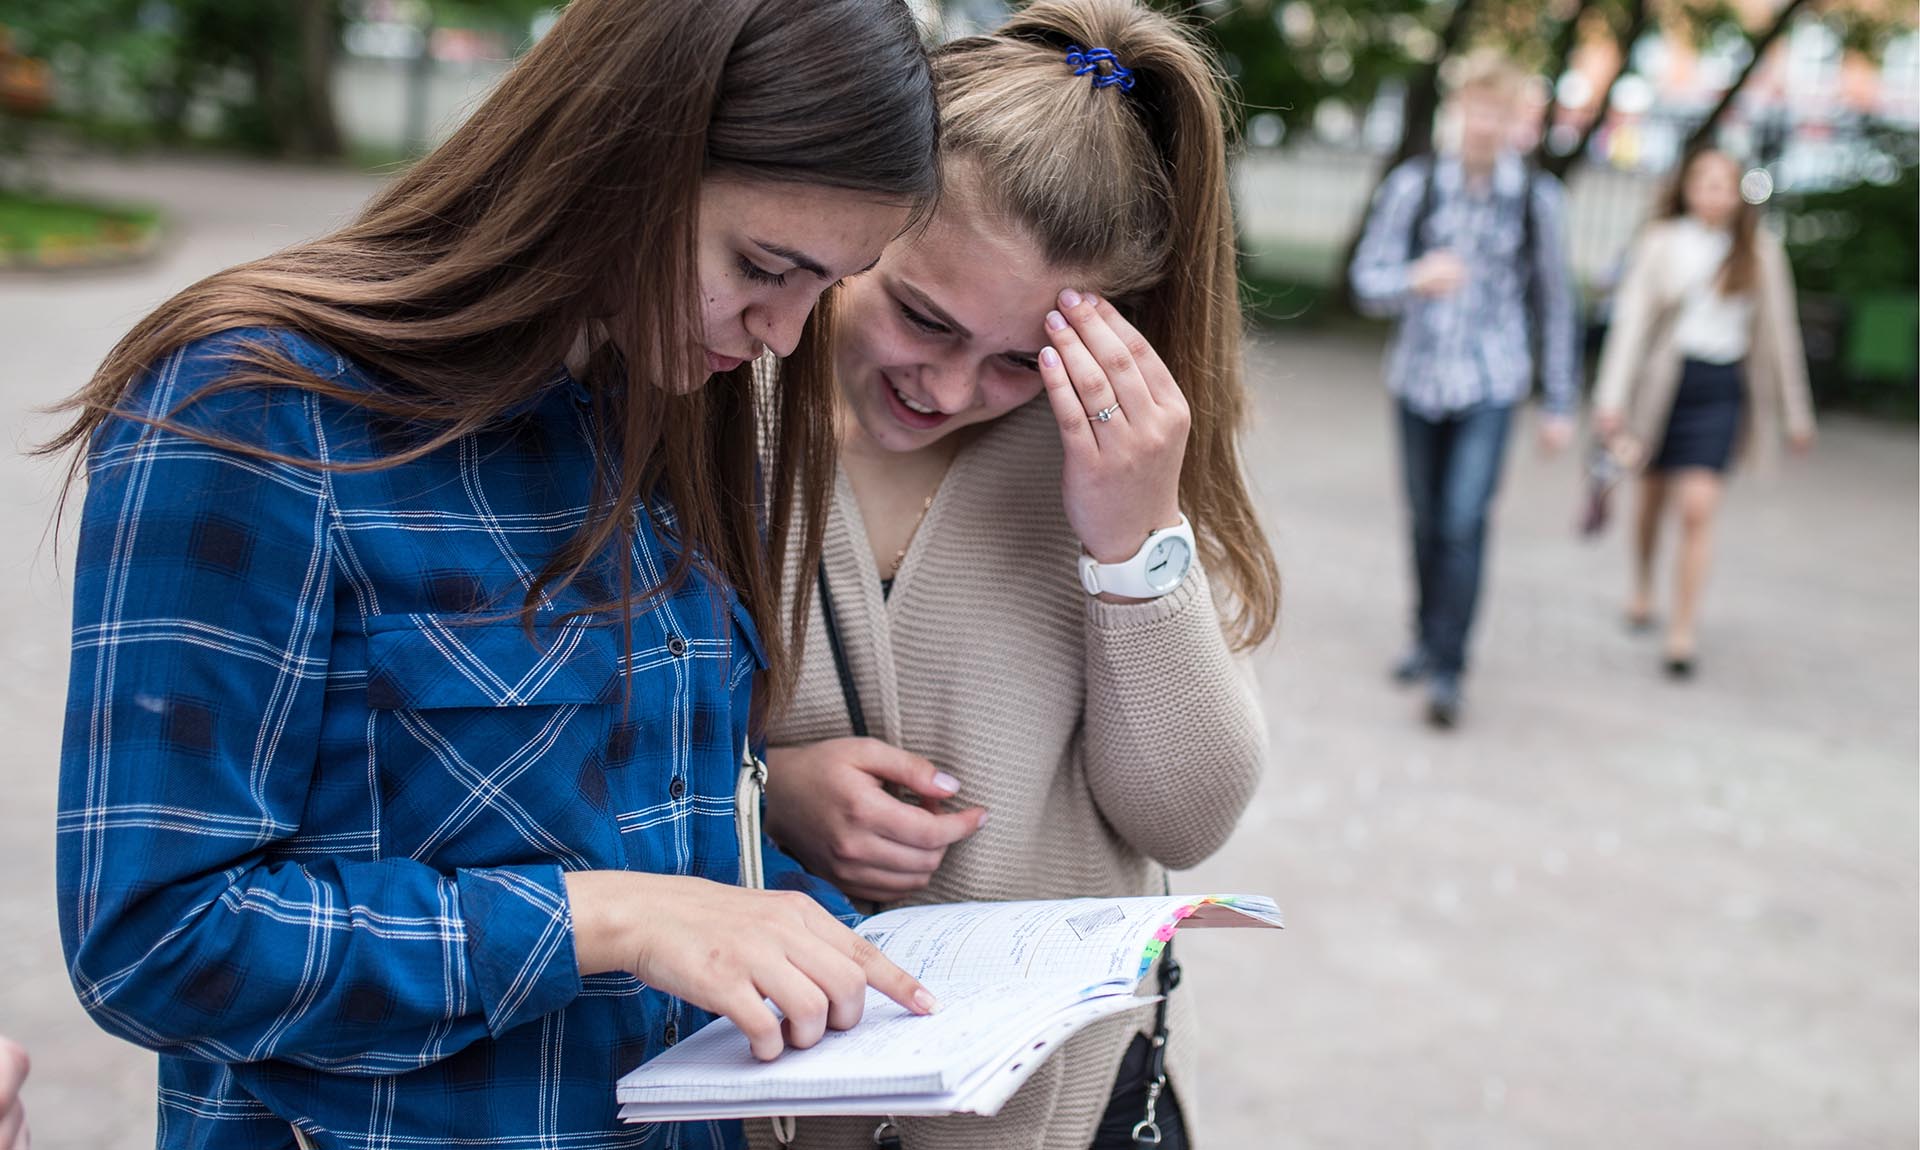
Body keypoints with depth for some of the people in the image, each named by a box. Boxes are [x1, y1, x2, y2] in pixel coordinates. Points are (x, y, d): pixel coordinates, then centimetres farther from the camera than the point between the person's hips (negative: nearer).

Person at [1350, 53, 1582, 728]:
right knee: (1425, 520, 11)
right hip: (1418, 375, 2)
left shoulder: (1538, 198, 0)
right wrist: (1416, 280, -29)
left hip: (1490, 384, -2)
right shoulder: (1413, 185, -2)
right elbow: (1368, 281, -6)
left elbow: (1555, 304, 7)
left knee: (1464, 521, -13)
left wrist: (1561, 404, 9)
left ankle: (1447, 671, -9)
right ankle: (1427, 639, 31)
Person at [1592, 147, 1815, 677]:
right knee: (1654, 500, 16)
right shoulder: (1661, 243, -2)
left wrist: (1795, 413, 9)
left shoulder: (1760, 251, 3)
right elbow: (1631, 319, -6)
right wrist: (1612, 396, -15)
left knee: (1698, 509, -12)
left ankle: (1683, 633, -7)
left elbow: (1778, 331, 7)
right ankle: (1642, 590, 42)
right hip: (1665, 380, 0)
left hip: (1723, 389, 0)